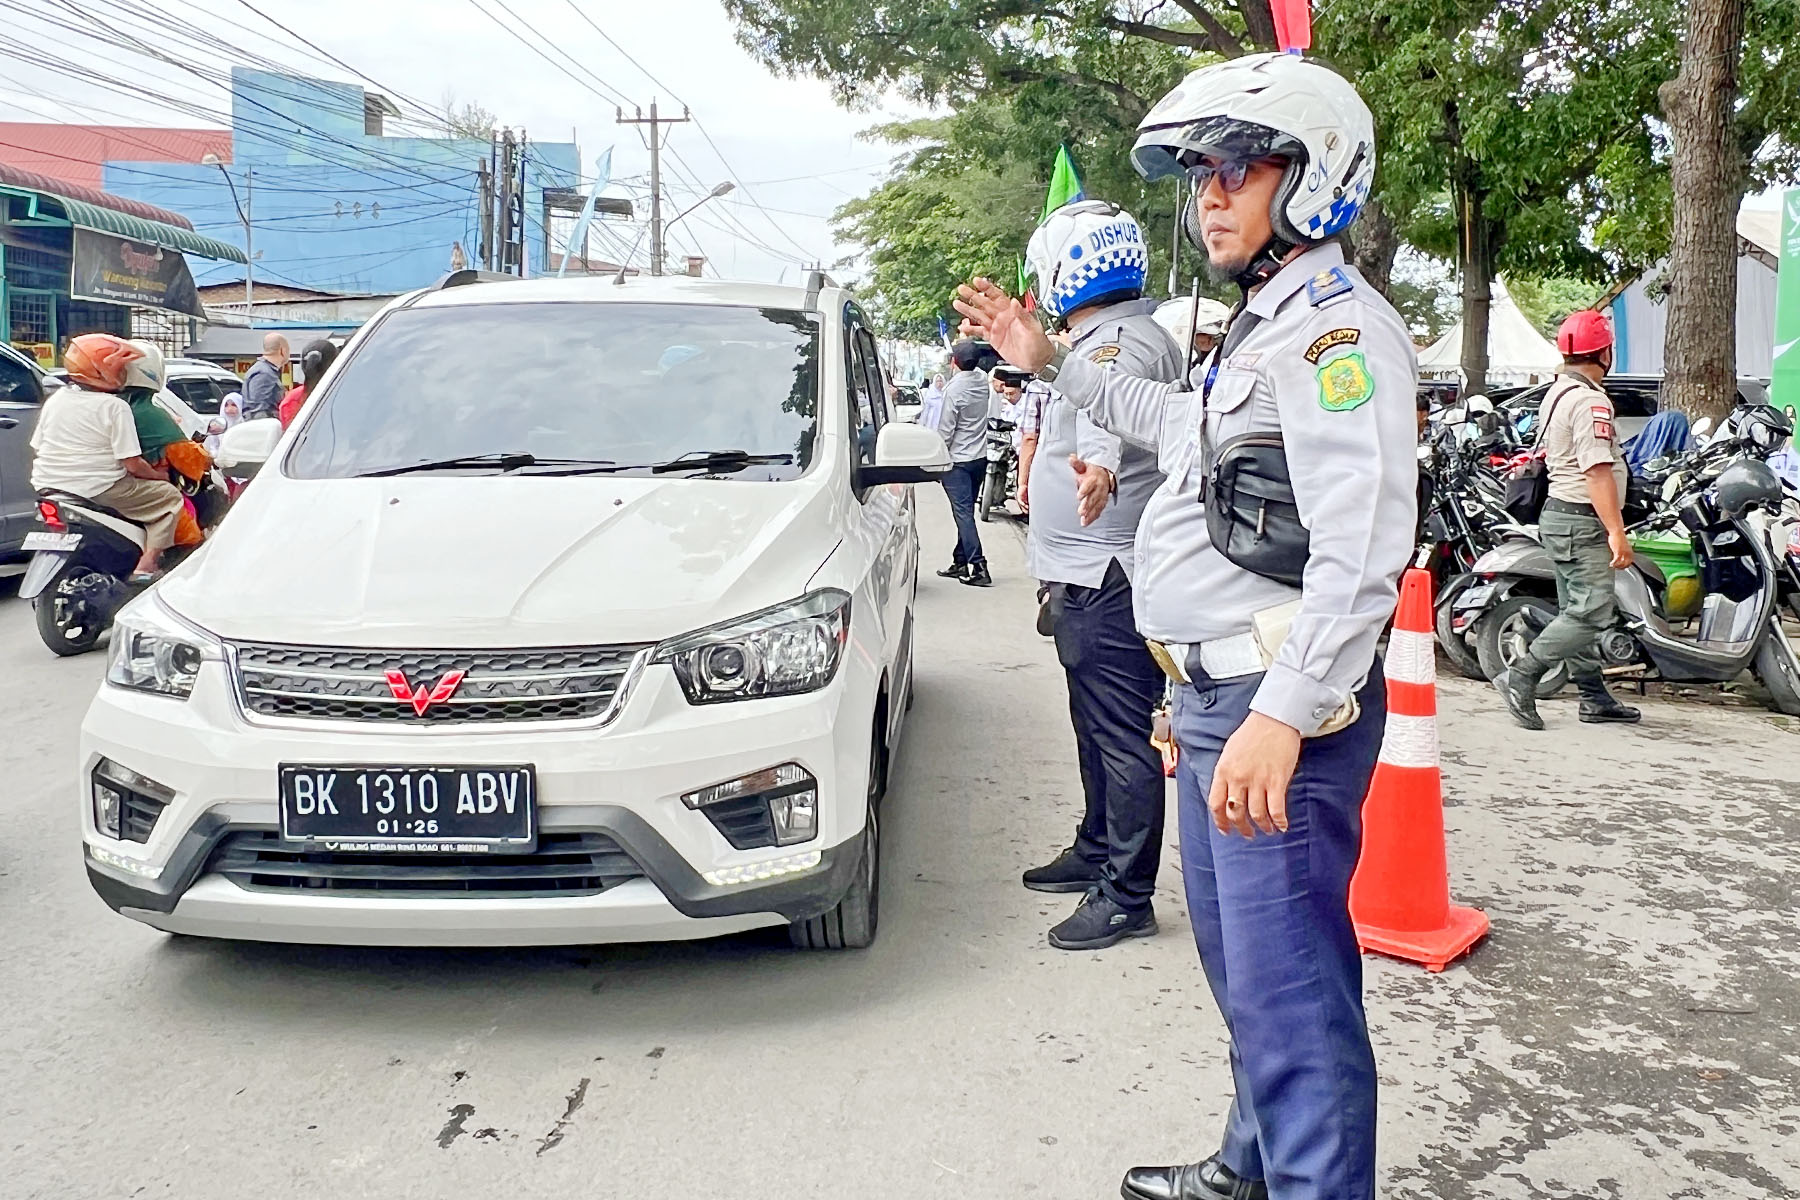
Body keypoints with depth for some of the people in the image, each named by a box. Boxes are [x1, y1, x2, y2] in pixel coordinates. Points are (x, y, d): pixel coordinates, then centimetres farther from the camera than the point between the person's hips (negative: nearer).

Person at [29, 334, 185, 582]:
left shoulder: (55, 399, 6)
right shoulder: (114, 407, -15)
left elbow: (37, 447, 12)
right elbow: (132, 464, -16)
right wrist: (160, 475, 2)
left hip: (48, 485, 8)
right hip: (100, 490, -8)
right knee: (169, 497, 3)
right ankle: (146, 566, -8)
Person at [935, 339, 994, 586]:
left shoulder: (954, 389, -18)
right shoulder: (983, 380, 0)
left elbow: (945, 429, -14)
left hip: (957, 460, -7)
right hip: (980, 457, 7)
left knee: (963, 513, -8)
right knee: (966, 512, 15)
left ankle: (979, 568, -14)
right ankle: (960, 562, 22)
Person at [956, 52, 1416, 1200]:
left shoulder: (1337, 323, -15)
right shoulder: (1267, 325, 20)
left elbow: (1362, 550, -26)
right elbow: (1181, 424, 39)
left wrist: (1282, 715, -32)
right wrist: (1053, 362, 37)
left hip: (1279, 707, -11)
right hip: (1216, 698, 11)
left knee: (1289, 991, -6)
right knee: (1243, 963, 22)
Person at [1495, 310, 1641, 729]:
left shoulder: (1556, 393, 14)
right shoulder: (1590, 401, -17)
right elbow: (1598, 472, -24)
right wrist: (1616, 532, -25)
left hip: (1558, 511, 11)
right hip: (1582, 521, -11)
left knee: (1577, 611, 12)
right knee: (1592, 613, -11)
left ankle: (1595, 699, 19)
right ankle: (1520, 677, -12)